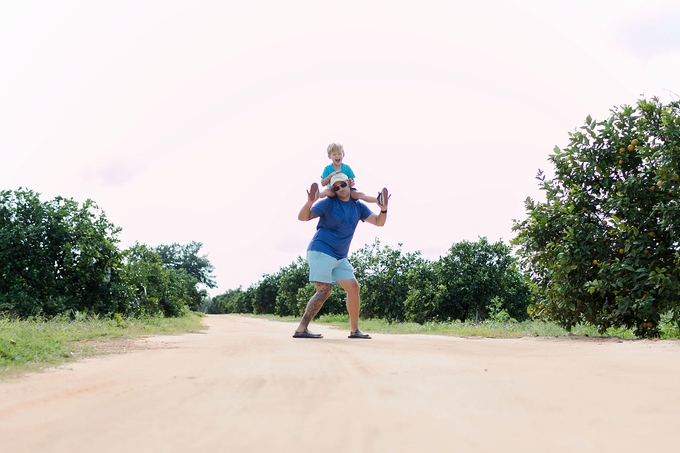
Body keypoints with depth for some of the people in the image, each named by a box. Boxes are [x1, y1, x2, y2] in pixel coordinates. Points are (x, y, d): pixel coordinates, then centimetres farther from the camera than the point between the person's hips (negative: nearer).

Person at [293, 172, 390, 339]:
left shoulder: (358, 206, 9)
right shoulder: (328, 203, -7)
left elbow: (379, 222, 6)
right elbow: (303, 217, -14)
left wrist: (383, 209, -15)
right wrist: (309, 203, -35)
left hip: (340, 257, 7)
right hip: (321, 251, -7)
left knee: (353, 287, 3)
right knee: (324, 291, -15)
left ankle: (354, 330, 13)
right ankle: (301, 330, -11)